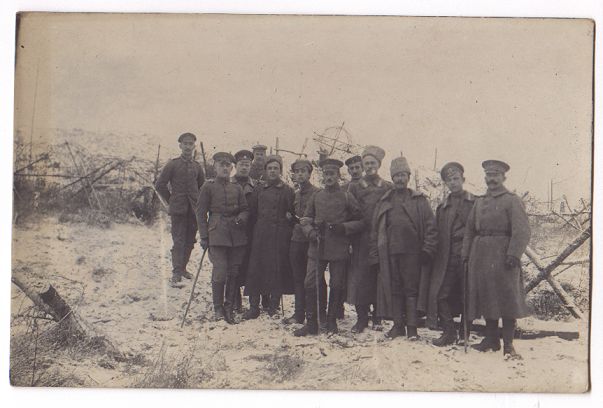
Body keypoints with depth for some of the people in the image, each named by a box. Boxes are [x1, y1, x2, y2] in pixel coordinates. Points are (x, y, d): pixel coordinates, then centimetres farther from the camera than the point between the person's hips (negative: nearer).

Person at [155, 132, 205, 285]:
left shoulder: (197, 166, 11)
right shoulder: (172, 165, -2)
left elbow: (203, 187, 23)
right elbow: (160, 185, 0)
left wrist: (198, 202, 13)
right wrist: (171, 201, 3)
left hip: (194, 209, 4)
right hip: (178, 210, -4)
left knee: (190, 241, 9)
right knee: (178, 241, -9)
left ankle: (183, 267, 24)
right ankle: (176, 274, -11)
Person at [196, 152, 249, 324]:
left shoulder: (237, 188, 11)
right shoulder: (208, 187, 1)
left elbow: (245, 210, 16)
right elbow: (201, 212, 0)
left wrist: (241, 218, -8)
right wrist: (204, 237, -5)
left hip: (237, 235, 4)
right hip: (217, 234, -4)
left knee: (234, 272, 5)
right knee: (220, 272, -9)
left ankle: (229, 308, 15)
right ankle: (218, 308, 6)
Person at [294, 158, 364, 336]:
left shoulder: (347, 197, 2)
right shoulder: (316, 197, 10)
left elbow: (360, 221, 5)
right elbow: (306, 219, 17)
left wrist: (343, 227, -11)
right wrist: (310, 232, -3)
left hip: (338, 249, -2)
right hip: (317, 248, 2)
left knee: (336, 286, 4)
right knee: (310, 284, -3)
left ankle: (331, 321, 19)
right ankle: (311, 323, 5)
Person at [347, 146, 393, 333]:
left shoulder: (388, 188, 7)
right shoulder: (354, 188, 9)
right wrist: (350, 239, -2)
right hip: (361, 241, 0)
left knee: (380, 279, 2)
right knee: (360, 278, -4)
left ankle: (377, 317, 13)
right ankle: (362, 317, 5)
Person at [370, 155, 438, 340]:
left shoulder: (419, 200, 5)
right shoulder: (384, 202, 13)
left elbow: (430, 226, 1)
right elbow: (376, 229, 12)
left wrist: (428, 249, -9)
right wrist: (375, 255, 5)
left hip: (413, 253, -3)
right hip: (390, 254, 3)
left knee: (412, 289, -2)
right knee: (394, 289, 6)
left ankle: (412, 327, 3)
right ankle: (398, 325, 15)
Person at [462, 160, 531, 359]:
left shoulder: (512, 200, -2)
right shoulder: (479, 202, 17)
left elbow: (522, 230, -12)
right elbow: (470, 230, 17)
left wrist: (514, 254, -22)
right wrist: (466, 255, 8)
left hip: (502, 254, -6)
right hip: (481, 255, 6)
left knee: (506, 297, -4)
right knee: (485, 297, 9)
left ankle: (508, 344, -1)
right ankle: (491, 339, 20)